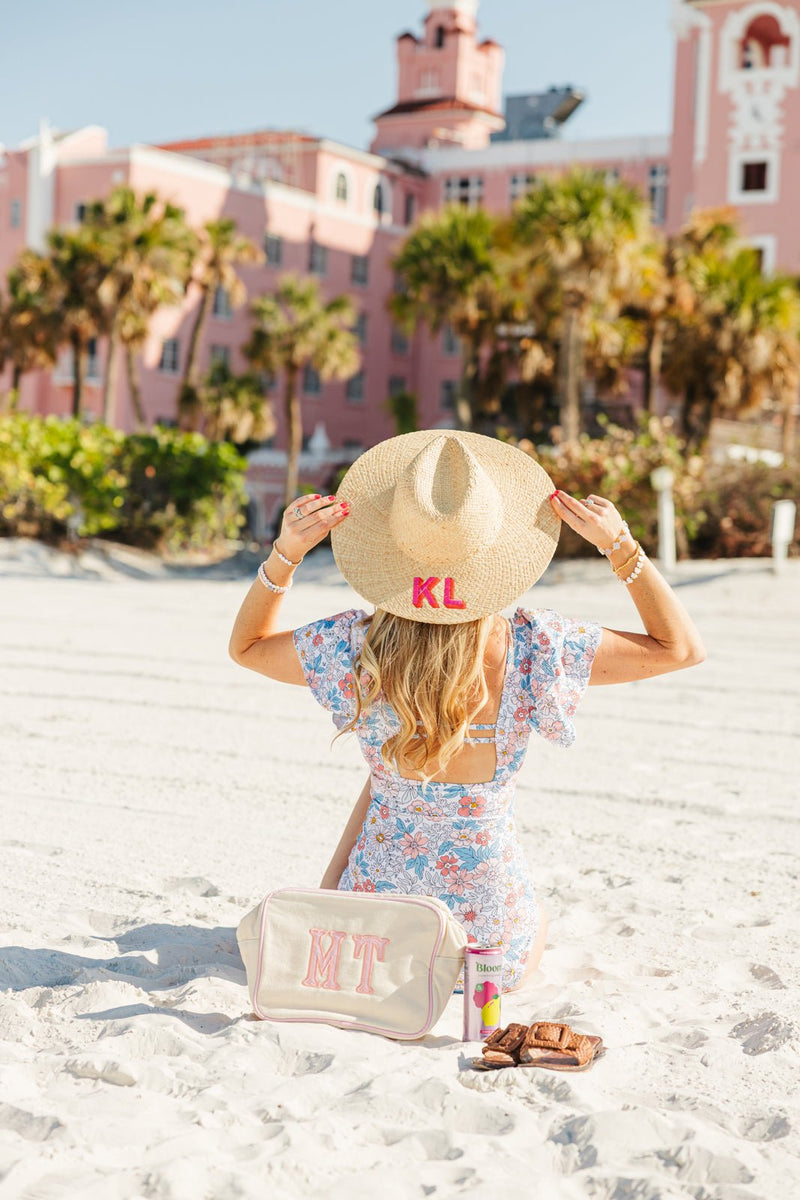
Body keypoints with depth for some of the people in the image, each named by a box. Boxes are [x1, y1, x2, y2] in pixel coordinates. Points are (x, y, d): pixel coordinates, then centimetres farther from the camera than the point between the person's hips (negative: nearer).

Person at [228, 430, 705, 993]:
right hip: (495, 959, -1)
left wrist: (284, 554, -10)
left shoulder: (355, 648, -19)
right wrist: (621, 545, -13)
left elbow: (246, 645, 3)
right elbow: (682, 647, -7)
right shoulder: (532, 650, -22)